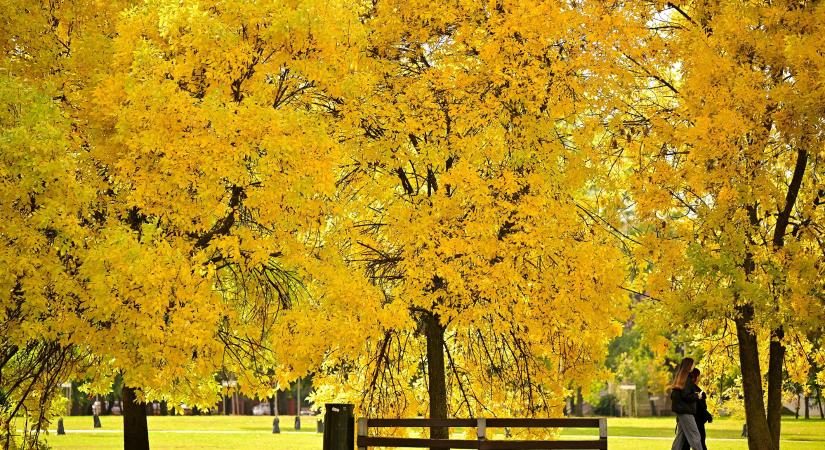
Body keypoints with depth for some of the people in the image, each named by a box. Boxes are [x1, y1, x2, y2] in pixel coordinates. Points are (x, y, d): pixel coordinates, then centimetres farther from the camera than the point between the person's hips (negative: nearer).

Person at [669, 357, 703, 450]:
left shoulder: (678, 377, 13)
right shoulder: (687, 379, -14)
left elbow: (673, 395, 18)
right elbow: (685, 395, -22)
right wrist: (696, 396, -6)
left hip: (679, 411, 9)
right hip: (685, 411, -9)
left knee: (680, 435, 12)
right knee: (695, 436, -7)